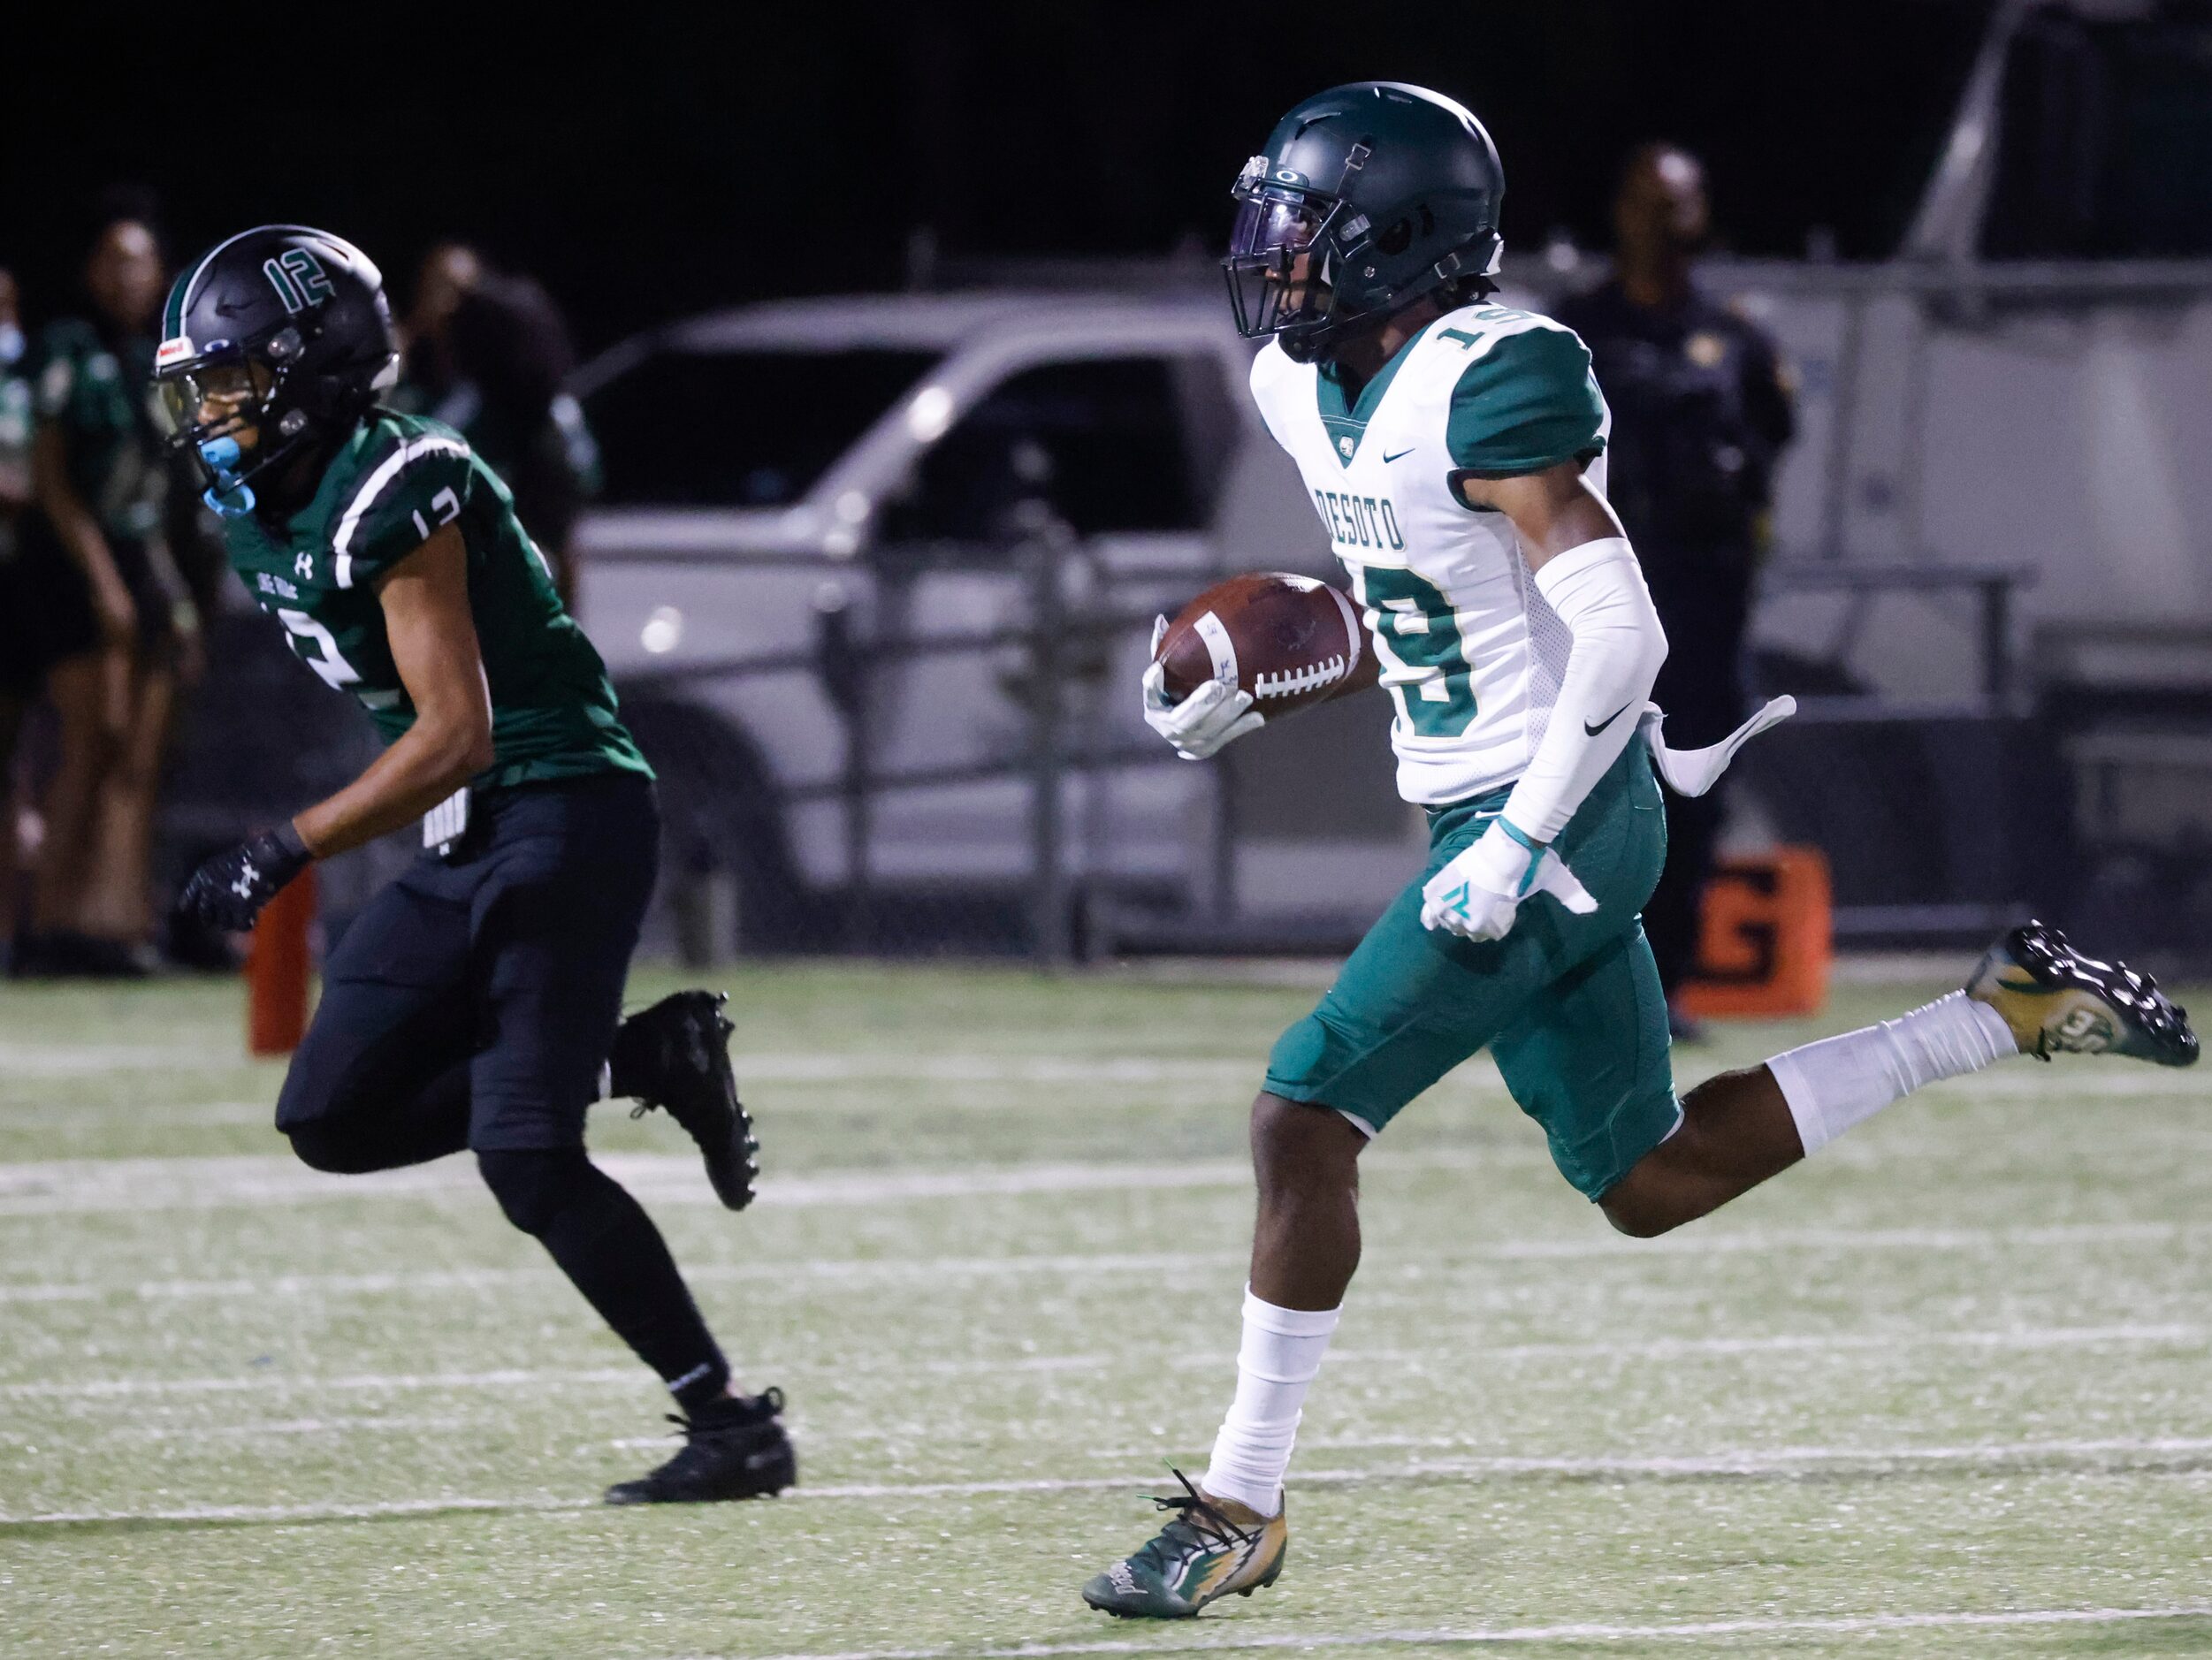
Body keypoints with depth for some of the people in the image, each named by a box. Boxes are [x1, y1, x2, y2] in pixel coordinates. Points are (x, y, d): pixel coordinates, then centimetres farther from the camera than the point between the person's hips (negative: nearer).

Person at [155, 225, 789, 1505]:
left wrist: (286, 854, -24)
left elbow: (456, 736, -23)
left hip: (565, 814, -10)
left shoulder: (394, 497, -18)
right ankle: (639, 1060, 10)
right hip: (467, 840, 10)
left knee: (525, 1159, -16)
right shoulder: (264, 521, 11)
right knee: (332, 1119, 3)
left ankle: (737, 1428, -7)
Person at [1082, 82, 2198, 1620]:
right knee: (1649, 1184, 14)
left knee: (1305, 1119, -11)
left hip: (1557, 821, -10)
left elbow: (1621, 633, -25)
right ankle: (2008, 1013, 22)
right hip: (1497, 819, 10)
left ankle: (1240, 1506, -2)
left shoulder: (1486, 384, -21)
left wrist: (1516, 844, -25)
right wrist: (1256, 689, 11)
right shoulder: (1307, 385, 7)